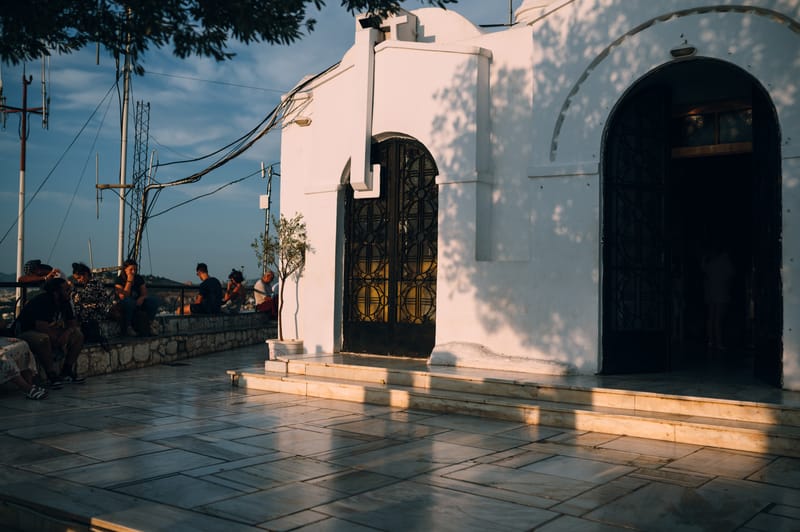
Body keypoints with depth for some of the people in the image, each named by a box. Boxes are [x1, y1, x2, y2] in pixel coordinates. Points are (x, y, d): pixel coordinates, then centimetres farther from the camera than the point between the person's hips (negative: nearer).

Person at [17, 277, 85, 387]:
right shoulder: (42, 302, -24)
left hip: (51, 335, 8)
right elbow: (42, 328, -30)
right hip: (28, 333, -8)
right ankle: (52, 376, -30)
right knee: (43, 338, -40)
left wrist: (68, 331, -20)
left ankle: (66, 372, -9)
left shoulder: (65, 303, 1)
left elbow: (74, 323, 4)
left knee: (78, 335, -9)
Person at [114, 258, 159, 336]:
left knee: (154, 301, -19)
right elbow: (123, 297, -21)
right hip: (123, 306, -4)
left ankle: (146, 326, -13)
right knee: (129, 301, -39)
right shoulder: (119, 281, -8)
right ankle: (128, 327, -26)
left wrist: (141, 298, -21)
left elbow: (144, 294, 5)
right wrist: (129, 281, -21)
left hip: (137, 304, 5)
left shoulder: (139, 279, 6)